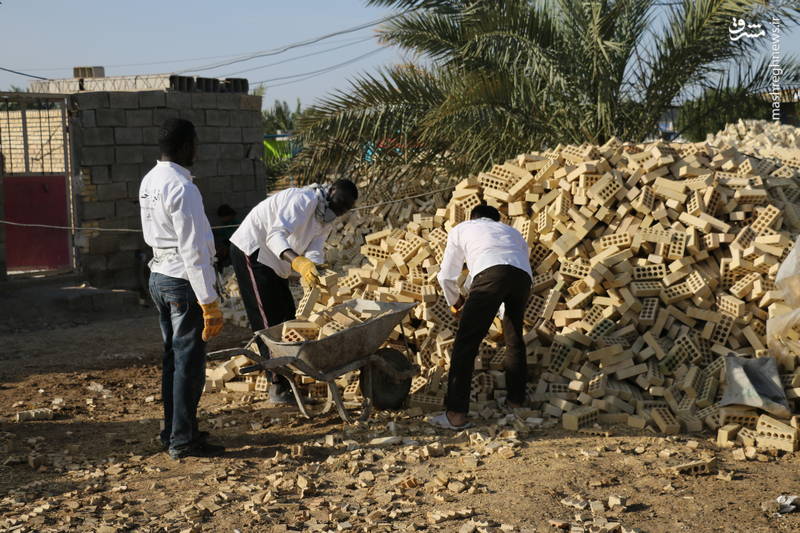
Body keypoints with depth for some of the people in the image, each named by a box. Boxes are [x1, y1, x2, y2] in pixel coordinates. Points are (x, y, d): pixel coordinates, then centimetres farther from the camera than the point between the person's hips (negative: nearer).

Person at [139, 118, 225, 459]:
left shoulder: (149, 181, 9)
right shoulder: (181, 188, -20)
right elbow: (193, 251, -22)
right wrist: (209, 302, -20)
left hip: (159, 276, 9)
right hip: (183, 281, -9)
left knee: (172, 356, 17)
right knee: (189, 361, -2)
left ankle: (172, 431, 25)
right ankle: (183, 440, 3)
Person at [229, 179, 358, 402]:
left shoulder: (326, 220, 7)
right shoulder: (304, 200, -23)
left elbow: (314, 252, -6)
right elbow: (276, 235, -36)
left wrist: (315, 272, -29)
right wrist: (297, 261, -52)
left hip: (275, 263, 10)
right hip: (252, 252, -10)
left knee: (286, 319, 9)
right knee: (268, 320, -11)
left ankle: (288, 379, 15)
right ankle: (278, 386, -8)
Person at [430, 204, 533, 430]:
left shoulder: (461, 229, 34)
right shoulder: (512, 232, 43)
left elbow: (446, 276, 33)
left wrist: (455, 301, 52)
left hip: (490, 273, -4)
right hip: (523, 276, 4)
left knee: (466, 342, -3)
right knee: (514, 338, 24)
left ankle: (456, 413, -8)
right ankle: (515, 399, 31)